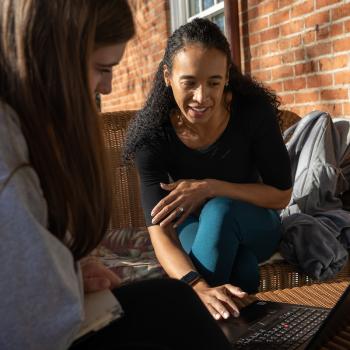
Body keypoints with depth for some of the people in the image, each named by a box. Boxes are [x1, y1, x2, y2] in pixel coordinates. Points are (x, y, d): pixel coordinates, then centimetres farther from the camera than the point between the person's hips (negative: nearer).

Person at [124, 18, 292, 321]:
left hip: (254, 225, 1)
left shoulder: (254, 111, -22)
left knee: (219, 210, -35)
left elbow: (282, 194, -15)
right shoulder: (153, 135, -23)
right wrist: (200, 287, -51)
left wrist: (210, 188, -30)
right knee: (242, 268, -35)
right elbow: (160, 232, -31)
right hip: (194, 229, -1)